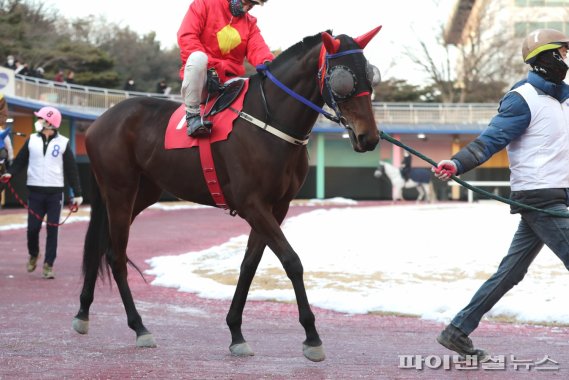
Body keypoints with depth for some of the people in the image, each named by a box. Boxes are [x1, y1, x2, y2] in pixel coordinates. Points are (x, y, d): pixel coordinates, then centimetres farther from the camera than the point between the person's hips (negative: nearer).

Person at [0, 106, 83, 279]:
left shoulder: (63, 143, 1)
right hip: (35, 191, 1)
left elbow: (71, 169, 2)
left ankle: (48, 265, 3)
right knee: (33, 227, 0)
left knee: (52, 230, -2)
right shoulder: (32, 140, 6)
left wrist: (77, 193, 0)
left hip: (55, 192, -1)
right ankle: (33, 254, 27)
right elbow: (20, 160, 6)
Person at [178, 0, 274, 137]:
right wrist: (210, 66, -24)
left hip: (229, 81, 5)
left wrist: (267, 63, -31)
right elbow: (187, 37, -12)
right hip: (203, 76, -5)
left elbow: (257, 48, -5)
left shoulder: (250, 23, 14)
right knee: (198, 57, -37)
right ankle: (192, 115, -27)